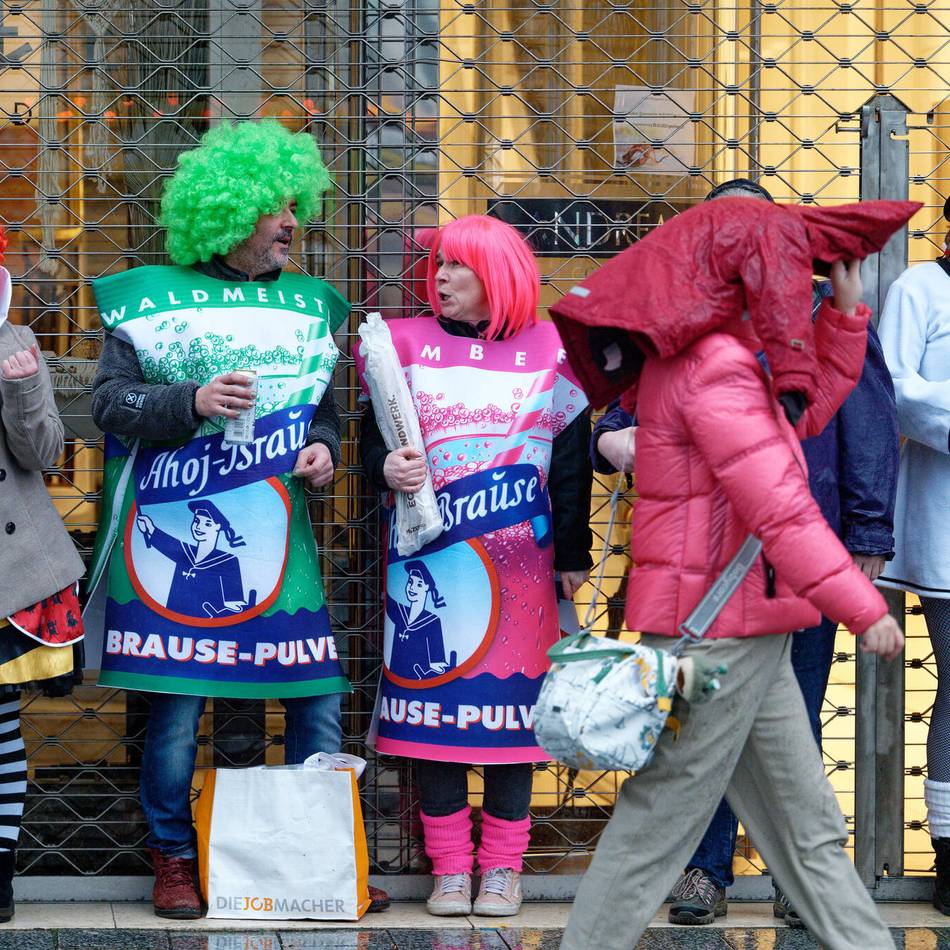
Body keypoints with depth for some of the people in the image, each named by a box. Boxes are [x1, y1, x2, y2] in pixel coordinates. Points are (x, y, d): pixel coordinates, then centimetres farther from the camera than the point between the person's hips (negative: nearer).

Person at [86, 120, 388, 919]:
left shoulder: (308, 305, 14)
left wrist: (324, 449, 1)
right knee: (178, 704, 0)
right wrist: (194, 402, -18)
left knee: (318, 703, 1)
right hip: (178, 539, -4)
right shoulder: (153, 297, 1)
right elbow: (111, 402, -3)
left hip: (277, 538, 4)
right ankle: (173, 859, 17)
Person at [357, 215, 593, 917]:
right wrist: (387, 467, -15)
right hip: (430, 559, 1)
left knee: (510, 701, 1)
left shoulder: (550, 353, 4)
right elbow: (372, 438, 8)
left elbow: (571, 463, 6)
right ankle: (449, 865, 9)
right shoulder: (408, 346, 6)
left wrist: (573, 555, 5)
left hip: (518, 561, -1)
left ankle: (504, 863, 11)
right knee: (435, 700, 0)